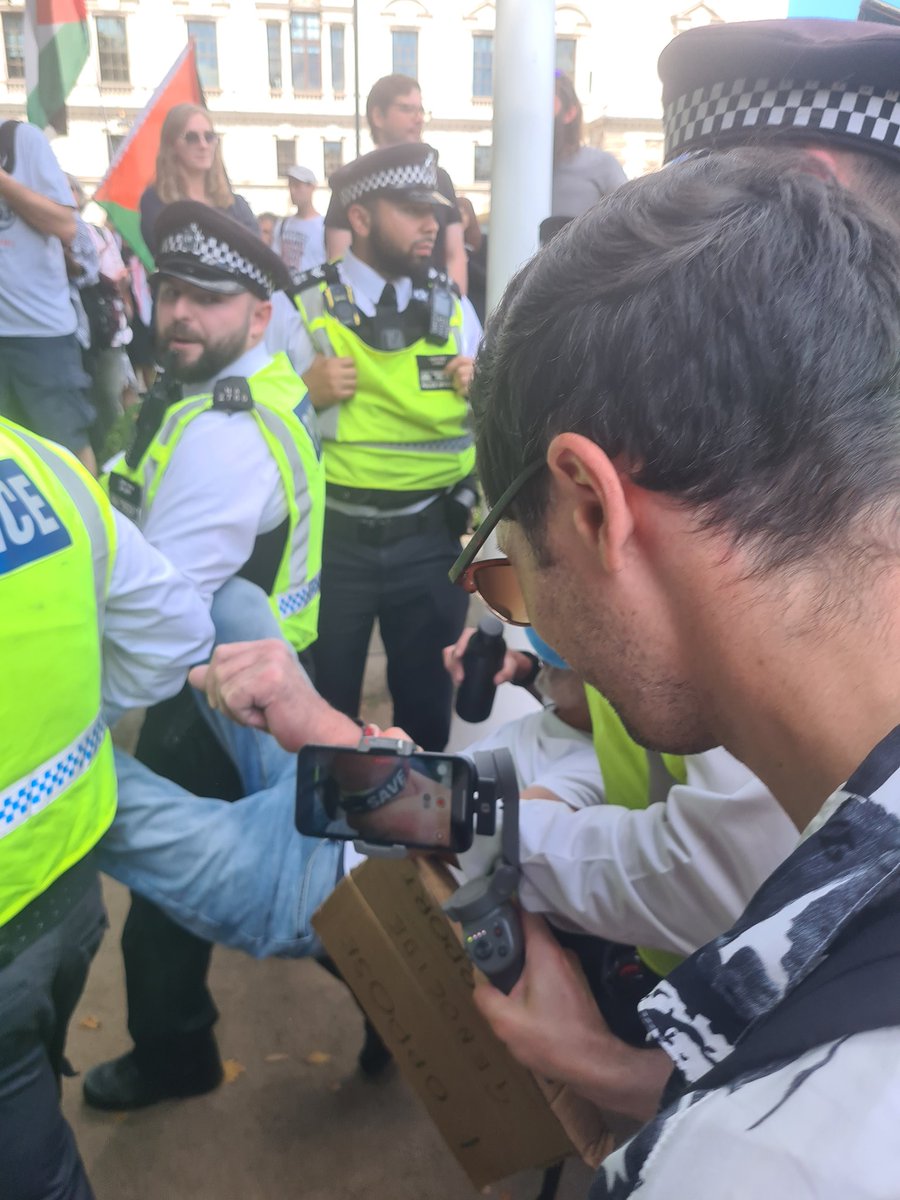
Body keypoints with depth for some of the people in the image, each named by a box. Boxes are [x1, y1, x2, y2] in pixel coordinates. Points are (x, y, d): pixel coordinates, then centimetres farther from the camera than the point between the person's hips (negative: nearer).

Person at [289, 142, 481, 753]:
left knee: (427, 700, 16)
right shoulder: (302, 307, -4)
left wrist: (484, 390, -7)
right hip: (333, 537, -2)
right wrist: (306, 391, -18)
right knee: (324, 705, 15)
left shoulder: (453, 307, 6)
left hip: (432, 537, 2)